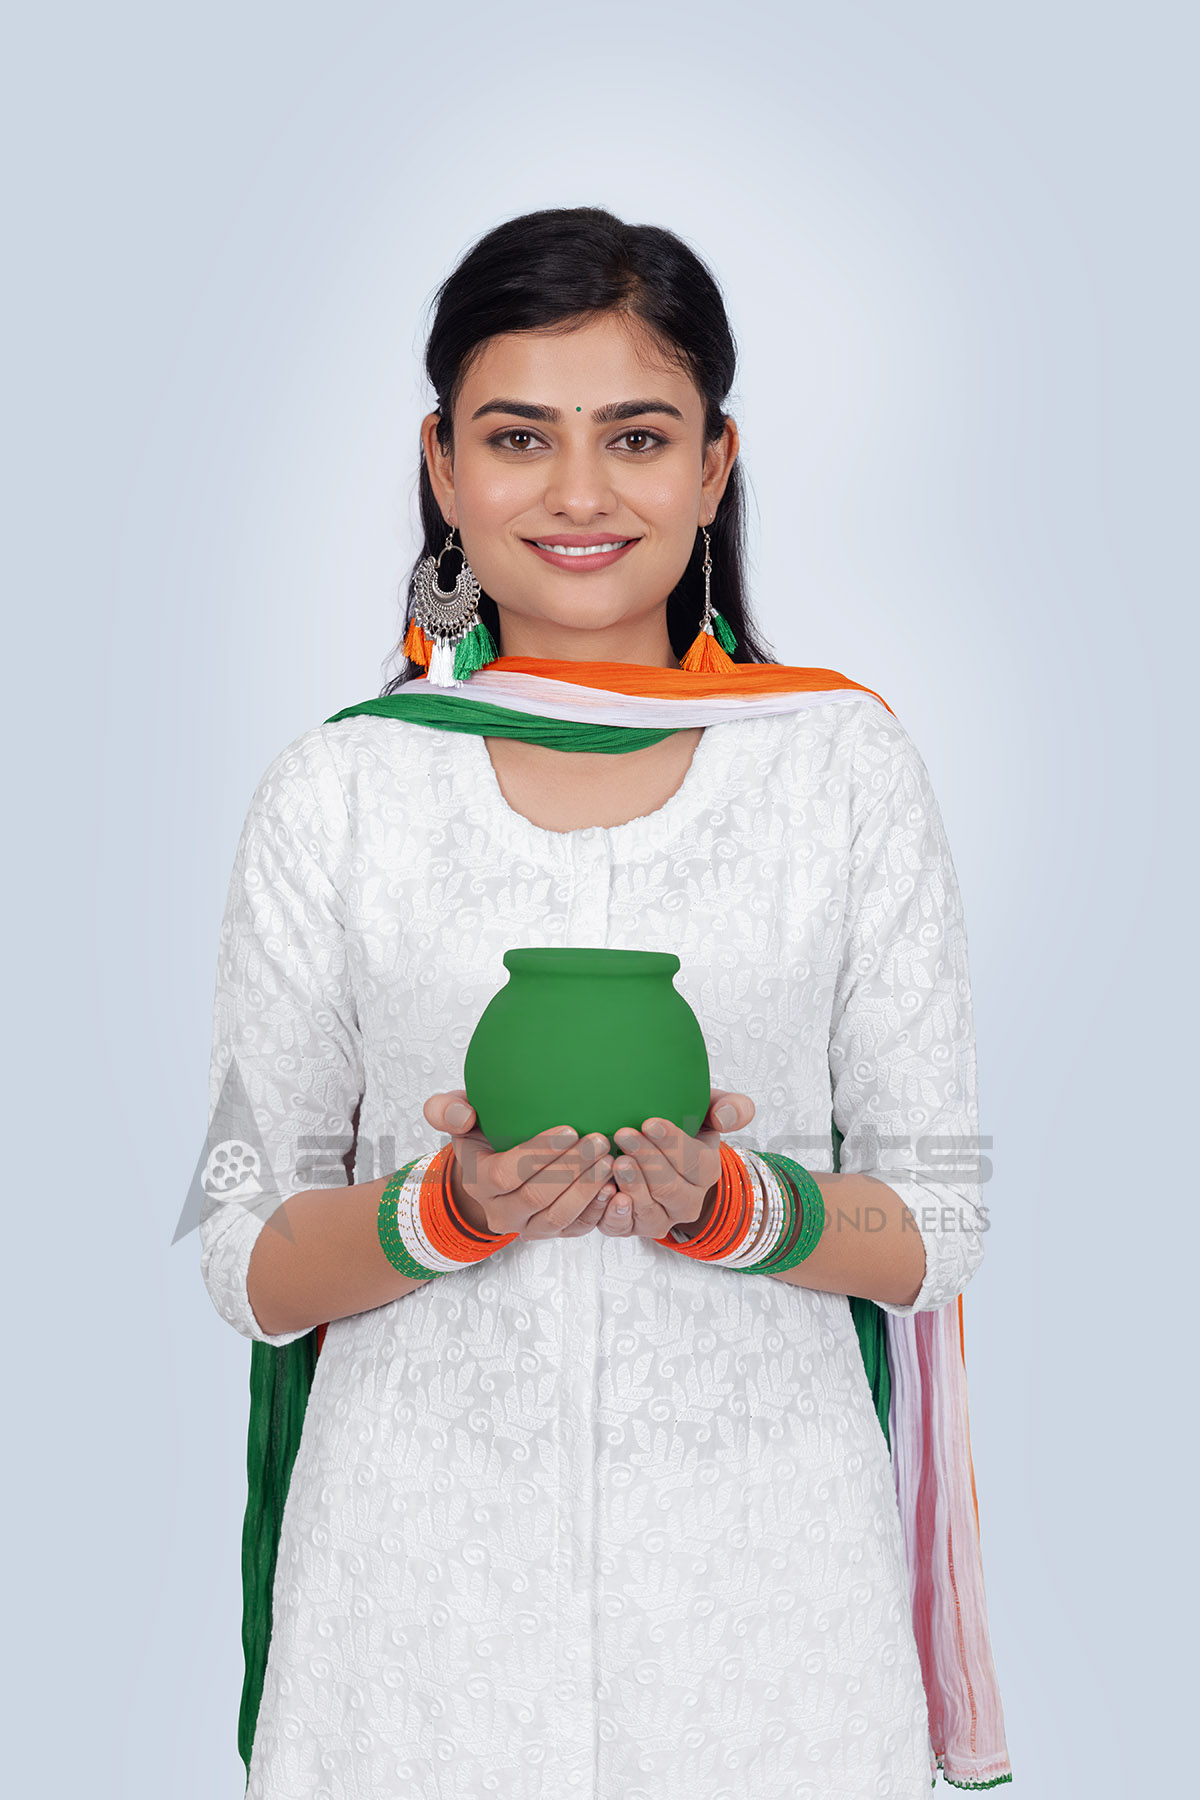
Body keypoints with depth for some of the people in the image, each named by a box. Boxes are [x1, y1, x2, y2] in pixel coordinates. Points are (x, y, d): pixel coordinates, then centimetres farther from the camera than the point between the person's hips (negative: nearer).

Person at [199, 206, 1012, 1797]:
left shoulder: (847, 764, -2)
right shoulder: (335, 790, -2)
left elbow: (939, 1229, 0)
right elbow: (246, 1265, 0)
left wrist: (732, 1206, -18)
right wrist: (451, 1208, -18)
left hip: (756, 1553, 0)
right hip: (423, 1566, 0)